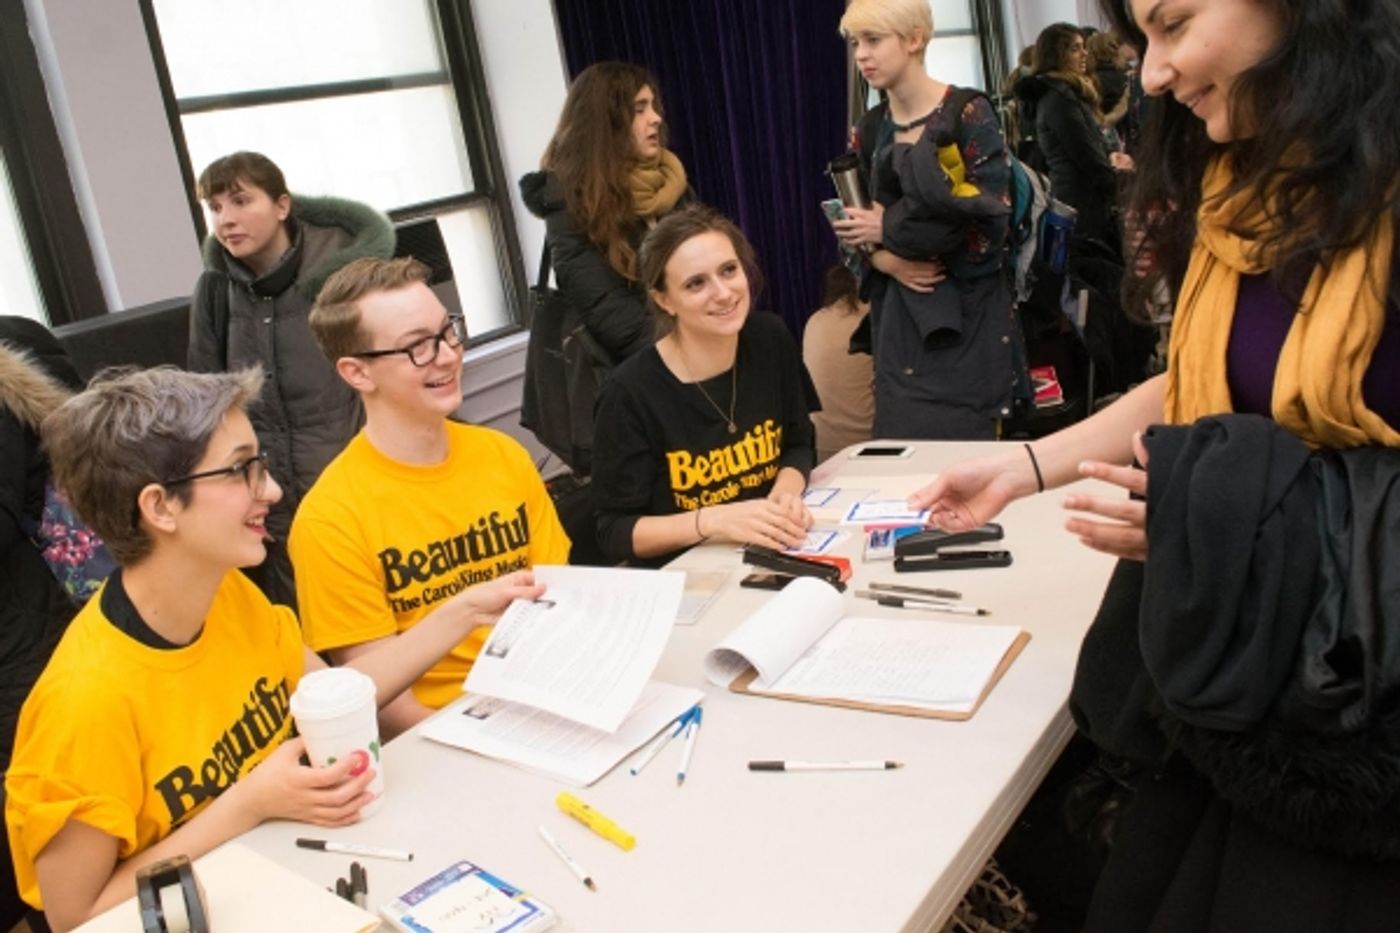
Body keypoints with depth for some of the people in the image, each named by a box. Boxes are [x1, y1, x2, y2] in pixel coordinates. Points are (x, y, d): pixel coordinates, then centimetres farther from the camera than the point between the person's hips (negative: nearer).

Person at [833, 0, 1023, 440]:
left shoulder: (968, 113, -7)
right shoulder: (869, 131, 10)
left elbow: (990, 217, -15)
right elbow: (859, 230, 11)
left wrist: (891, 229, -12)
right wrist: (886, 260, -10)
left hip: (966, 314, -5)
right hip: (899, 317, 5)